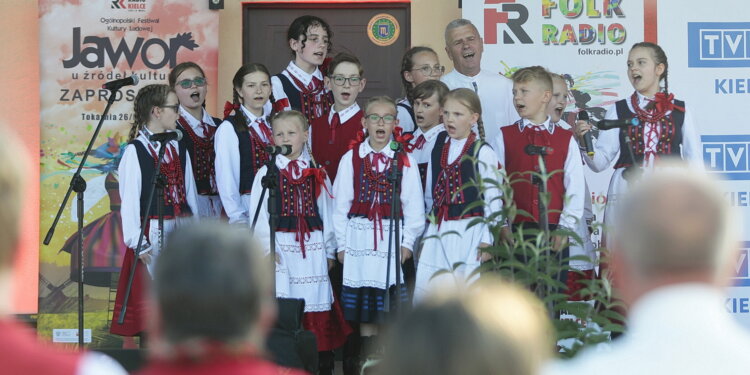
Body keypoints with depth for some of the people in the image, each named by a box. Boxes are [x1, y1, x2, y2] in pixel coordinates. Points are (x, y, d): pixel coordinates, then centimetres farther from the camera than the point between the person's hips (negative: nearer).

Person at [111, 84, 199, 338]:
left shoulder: (179, 148, 13)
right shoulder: (135, 150, -6)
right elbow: (129, 199, -10)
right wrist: (137, 242, -14)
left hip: (183, 229, 6)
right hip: (154, 232, -6)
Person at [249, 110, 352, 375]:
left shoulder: (318, 174, 9)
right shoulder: (267, 173, 3)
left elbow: (327, 213, 10)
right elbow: (258, 214, 0)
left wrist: (329, 250, 9)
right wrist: (267, 246, -9)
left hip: (313, 248, 2)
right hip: (281, 247, -2)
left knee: (316, 303, 4)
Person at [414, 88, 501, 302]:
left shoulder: (482, 152, -6)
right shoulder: (438, 149, 11)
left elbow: (492, 198, -6)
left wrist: (487, 240, -8)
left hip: (468, 232, -5)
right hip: (438, 232, 6)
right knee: (423, 291, 1)